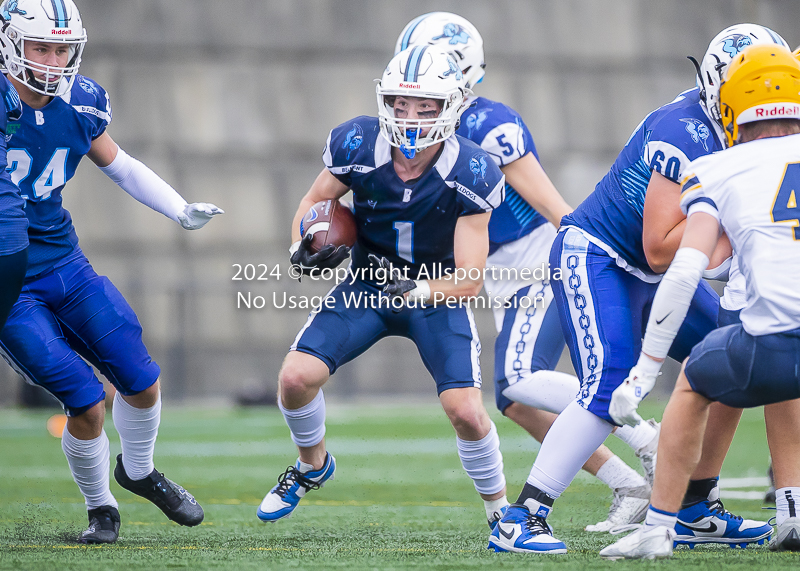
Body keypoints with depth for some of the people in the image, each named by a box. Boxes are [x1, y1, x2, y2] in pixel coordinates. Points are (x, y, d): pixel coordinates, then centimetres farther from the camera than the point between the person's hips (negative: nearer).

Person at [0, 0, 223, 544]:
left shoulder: (82, 103, -2)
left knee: (142, 381, 3)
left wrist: (182, 210, 9)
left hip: (64, 262, 5)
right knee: (86, 401, -12)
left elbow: (117, 164, 16)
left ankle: (139, 471, 34)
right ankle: (100, 508, 14)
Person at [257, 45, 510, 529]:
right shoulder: (358, 148, -21)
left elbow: (469, 280, -24)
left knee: (465, 410, -19)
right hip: (369, 287, 2)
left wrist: (414, 289, -42)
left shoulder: (471, 176, -27)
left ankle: (500, 509, 8)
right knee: (296, 377, -14)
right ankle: (313, 465, 19)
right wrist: (304, 249, -21)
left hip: (439, 293, -2)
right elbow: (317, 201, 0)